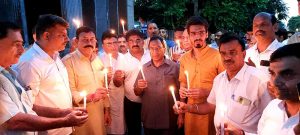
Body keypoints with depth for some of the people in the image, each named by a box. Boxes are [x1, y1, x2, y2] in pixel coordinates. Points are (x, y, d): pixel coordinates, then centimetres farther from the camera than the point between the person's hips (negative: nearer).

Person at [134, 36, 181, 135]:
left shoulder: (174, 67, -7)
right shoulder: (144, 68, 3)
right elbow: (137, 93, 8)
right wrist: (139, 88, -13)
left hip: (168, 121, -3)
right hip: (148, 120, 3)